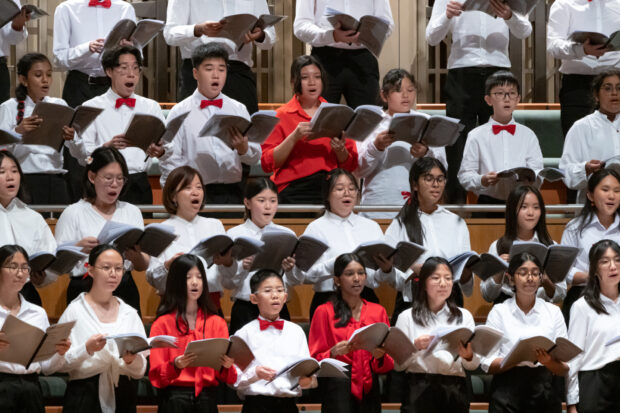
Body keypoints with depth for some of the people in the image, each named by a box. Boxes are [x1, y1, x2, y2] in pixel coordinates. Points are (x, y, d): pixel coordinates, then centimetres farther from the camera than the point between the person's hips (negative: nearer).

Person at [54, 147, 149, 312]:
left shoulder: (132, 212, 16)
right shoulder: (73, 213, 5)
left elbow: (143, 266, 12)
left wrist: (135, 256, -9)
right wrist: (79, 248, -19)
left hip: (125, 289, 3)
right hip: (85, 291, -3)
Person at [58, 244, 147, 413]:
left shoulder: (129, 314, 11)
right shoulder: (75, 310, -1)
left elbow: (140, 371, 8)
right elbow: (61, 364, -8)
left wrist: (131, 360, -11)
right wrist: (87, 350, -22)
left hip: (123, 397, 3)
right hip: (85, 397, -3)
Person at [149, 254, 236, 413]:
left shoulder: (217, 322, 10)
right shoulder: (163, 323, 1)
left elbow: (227, 378, 8)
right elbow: (156, 375, -4)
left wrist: (226, 366, -14)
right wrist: (175, 366, -23)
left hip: (207, 398, 3)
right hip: (174, 398, -3)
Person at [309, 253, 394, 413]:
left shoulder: (378, 311, 12)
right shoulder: (324, 312, 2)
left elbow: (389, 364, 11)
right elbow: (314, 360, 0)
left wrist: (380, 356, -10)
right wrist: (333, 353, -19)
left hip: (369, 391, 3)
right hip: (338, 390, -3)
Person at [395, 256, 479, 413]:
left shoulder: (464, 316, 15)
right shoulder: (407, 317, 9)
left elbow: (473, 366, 12)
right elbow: (398, 365, 4)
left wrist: (468, 357, -9)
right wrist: (415, 347, -13)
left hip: (454, 390, 2)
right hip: (419, 387, -2)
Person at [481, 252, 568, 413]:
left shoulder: (553, 312, 10)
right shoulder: (499, 312, 5)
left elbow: (565, 368, 5)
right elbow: (487, 364, -2)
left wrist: (549, 362, -17)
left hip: (546, 392, 1)